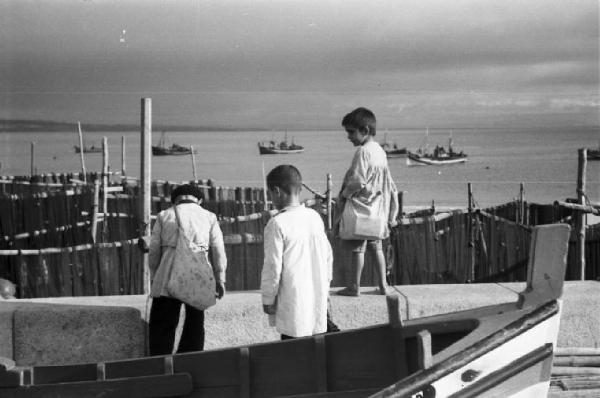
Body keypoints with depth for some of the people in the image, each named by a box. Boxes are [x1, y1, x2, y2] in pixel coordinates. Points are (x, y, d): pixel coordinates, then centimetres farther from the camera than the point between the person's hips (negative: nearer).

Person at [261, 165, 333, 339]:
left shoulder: (277, 224, -14)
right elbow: (328, 255, 12)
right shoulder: (315, 217, 5)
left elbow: (273, 267, -13)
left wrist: (268, 299, -2)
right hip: (318, 299, 6)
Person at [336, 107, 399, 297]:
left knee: (358, 248, -1)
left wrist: (344, 195, -6)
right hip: (378, 207, 8)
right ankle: (383, 285, 15)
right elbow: (389, 183, 16)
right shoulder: (380, 151, 11)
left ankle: (354, 286, 4)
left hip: (361, 205, -8)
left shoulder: (363, 152, -16)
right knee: (376, 247, 13)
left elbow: (357, 181, -21)